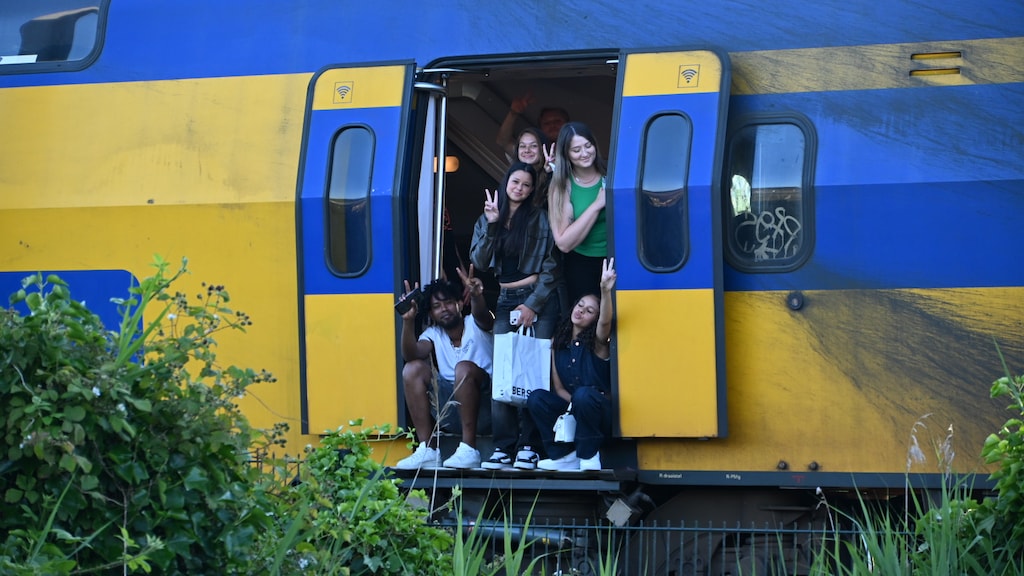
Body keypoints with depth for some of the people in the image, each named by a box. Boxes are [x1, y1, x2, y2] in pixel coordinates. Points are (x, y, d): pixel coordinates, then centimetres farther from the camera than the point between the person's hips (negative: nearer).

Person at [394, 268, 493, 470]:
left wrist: (476, 296, -46)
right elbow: (411, 355, -9)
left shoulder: (475, 325, 3)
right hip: (450, 411, 4)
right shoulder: (434, 335, 11)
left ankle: (469, 450, -31)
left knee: (464, 368, -30)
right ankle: (427, 450, -18)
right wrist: (408, 321, -25)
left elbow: (481, 315, -23)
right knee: (413, 369, -12)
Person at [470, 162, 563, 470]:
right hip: (505, 303, 3)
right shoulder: (487, 220, 13)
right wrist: (491, 225, -8)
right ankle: (503, 446, -11)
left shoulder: (540, 219, 3)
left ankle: (529, 445, -9)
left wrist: (533, 305, -8)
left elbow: (551, 268, 0)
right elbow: (478, 263, 2)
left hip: (539, 301, -3)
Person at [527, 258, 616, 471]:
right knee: (537, 398, -20)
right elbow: (558, 387, 6)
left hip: (598, 414, -4)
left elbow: (605, 321, -30)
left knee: (583, 394, -36)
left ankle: (589, 456, -17)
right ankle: (564, 456, -12)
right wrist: (573, 402, -16)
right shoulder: (558, 343, 8)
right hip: (570, 409, 4)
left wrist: (605, 290, -48)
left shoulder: (597, 342, -5)